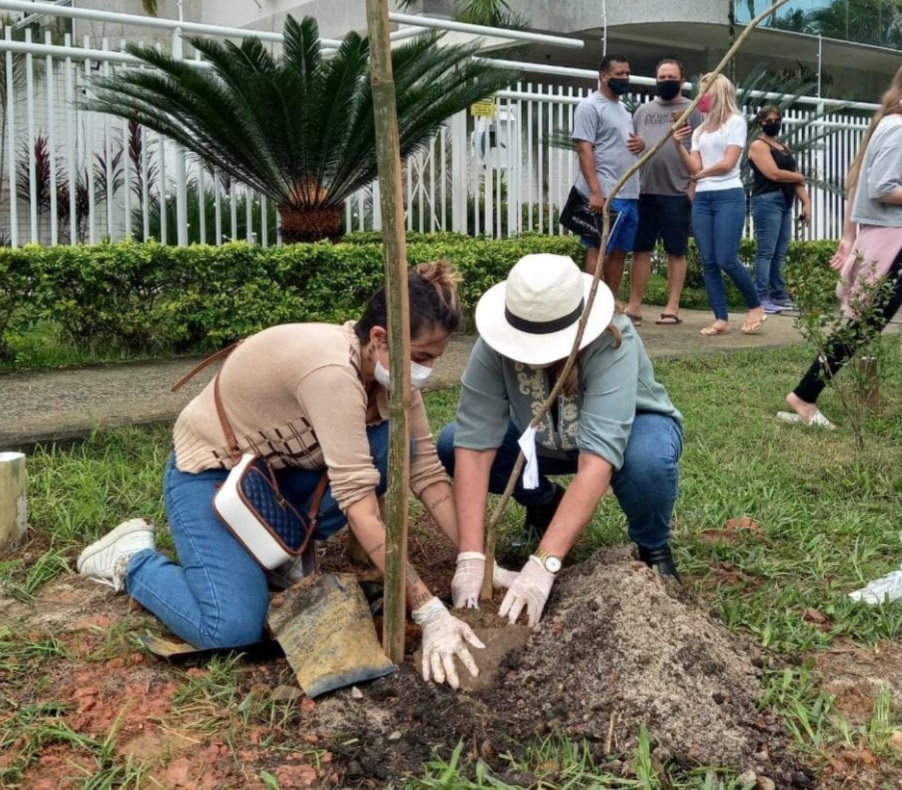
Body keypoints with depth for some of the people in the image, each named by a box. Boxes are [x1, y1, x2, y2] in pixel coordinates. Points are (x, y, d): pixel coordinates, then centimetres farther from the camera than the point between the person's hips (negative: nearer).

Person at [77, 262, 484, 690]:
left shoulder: (388, 365, -12)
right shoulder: (330, 369, -36)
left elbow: (427, 472, -10)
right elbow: (359, 502, -39)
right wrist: (430, 613, -39)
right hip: (210, 472, -7)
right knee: (232, 631, -24)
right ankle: (132, 559, 5)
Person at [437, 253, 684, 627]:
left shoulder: (612, 345, -39)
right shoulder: (495, 345, -31)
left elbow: (597, 459, -48)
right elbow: (475, 445, -33)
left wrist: (543, 564, -55)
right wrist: (471, 558, -42)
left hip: (631, 428, -3)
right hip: (546, 439, 4)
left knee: (645, 456, -39)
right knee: (450, 445, -18)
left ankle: (653, 550, -6)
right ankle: (545, 503, 10)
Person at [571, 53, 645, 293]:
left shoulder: (623, 108, 21)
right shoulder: (590, 106, -6)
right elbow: (584, 150, -14)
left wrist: (641, 143, 3)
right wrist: (595, 192, -23)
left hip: (629, 194, 9)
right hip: (606, 195, -9)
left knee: (619, 252, 9)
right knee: (598, 251, -7)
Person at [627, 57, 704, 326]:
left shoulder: (692, 110, 3)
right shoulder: (643, 110, 16)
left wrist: (693, 187, -10)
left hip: (676, 193, -4)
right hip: (644, 192, 4)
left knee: (676, 252, 2)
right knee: (640, 249, 4)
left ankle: (672, 308, 6)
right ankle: (634, 306, 9)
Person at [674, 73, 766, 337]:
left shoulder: (735, 122, 1)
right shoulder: (699, 131, 18)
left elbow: (728, 163, -8)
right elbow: (694, 169, 7)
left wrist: (702, 173, 6)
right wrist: (679, 145, -5)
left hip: (729, 197, -6)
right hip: (702, 199, 6)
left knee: (727, 260, -12)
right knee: (709, 263, 0)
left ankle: (756, 307, 7)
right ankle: (721, 319, 2)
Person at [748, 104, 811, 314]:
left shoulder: (784, 147, 23)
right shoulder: (758, 145, -3)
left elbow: (796, 179, 19)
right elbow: (774, 174, -14)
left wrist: (806, 202, 6)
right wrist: (798, 176, 2)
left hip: (785, 203, 8)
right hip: (767, 201, -8)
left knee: (779, 253, 9)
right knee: (766, 252, -10)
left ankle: (779, 295, 13)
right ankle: (762, 298, -10)